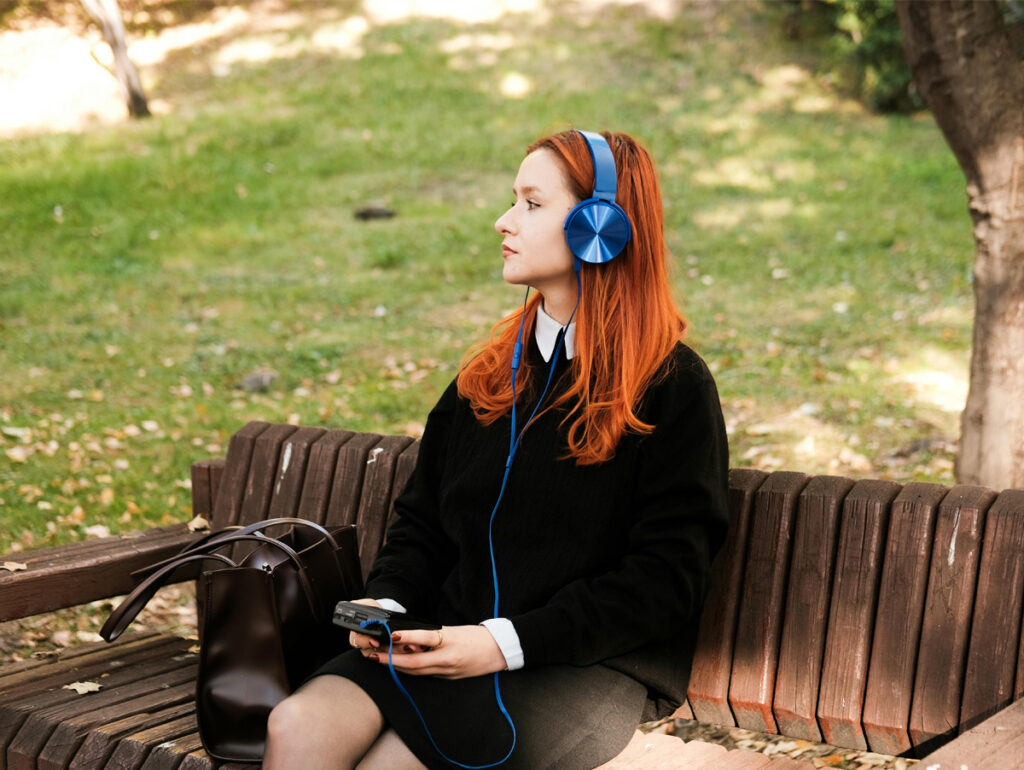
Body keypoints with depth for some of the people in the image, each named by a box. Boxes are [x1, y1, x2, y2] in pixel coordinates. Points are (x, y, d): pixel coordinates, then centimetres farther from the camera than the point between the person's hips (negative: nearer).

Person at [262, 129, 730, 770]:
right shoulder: (490, 372, 15)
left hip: (597, 669, -5)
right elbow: (422, 518, 21)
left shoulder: (674, 386, -5)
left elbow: (665, 581, -10)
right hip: (454, 645, 5)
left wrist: (506, 643, -17)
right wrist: (387, 603, -1)